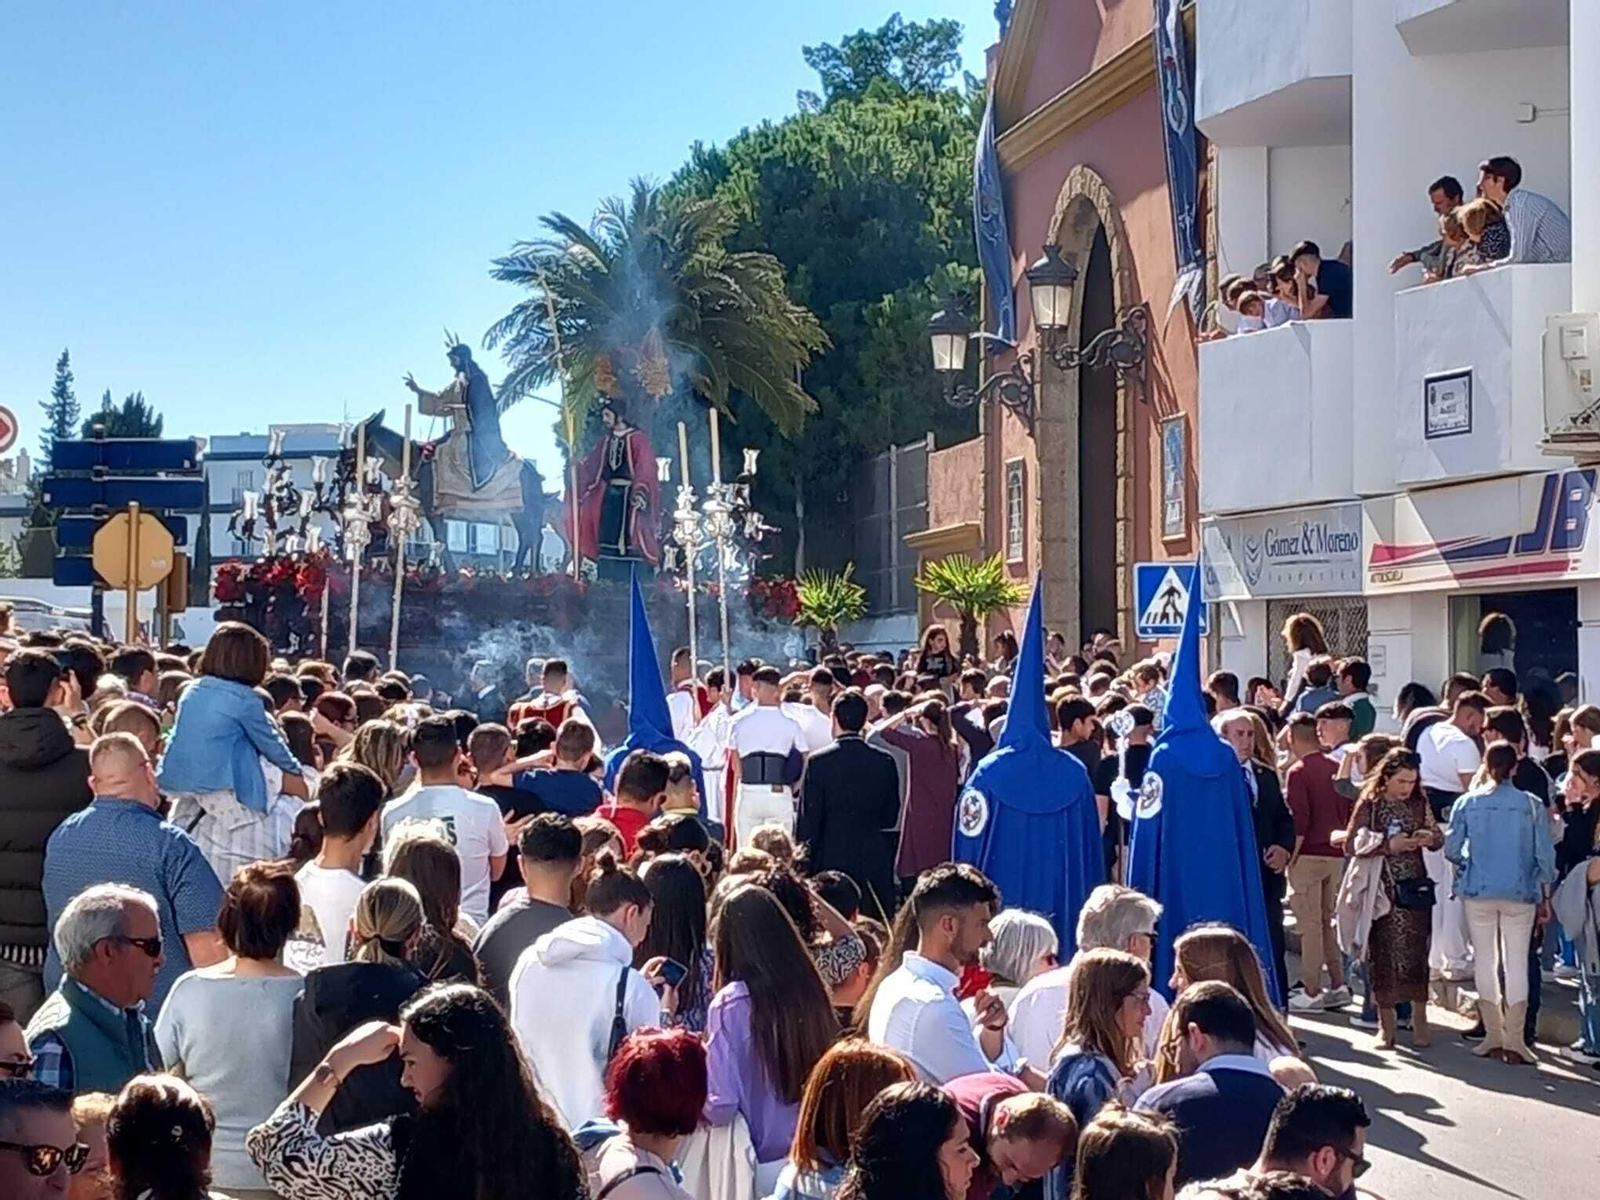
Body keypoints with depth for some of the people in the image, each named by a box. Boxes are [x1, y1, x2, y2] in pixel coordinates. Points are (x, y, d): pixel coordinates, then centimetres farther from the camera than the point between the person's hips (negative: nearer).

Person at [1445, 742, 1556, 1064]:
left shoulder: (1467, 803, -3)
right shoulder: (1532, 805, -4)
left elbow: (1451, 850, -1)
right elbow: (1545, 855, -1)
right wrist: (1545, 897, 9)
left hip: (1478, 892, 0)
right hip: (1520, 893, 0)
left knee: (1485, 960, 10)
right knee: (1516, 963, 4)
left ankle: (1494, 1035, 12)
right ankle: (1514, 1040, 2)